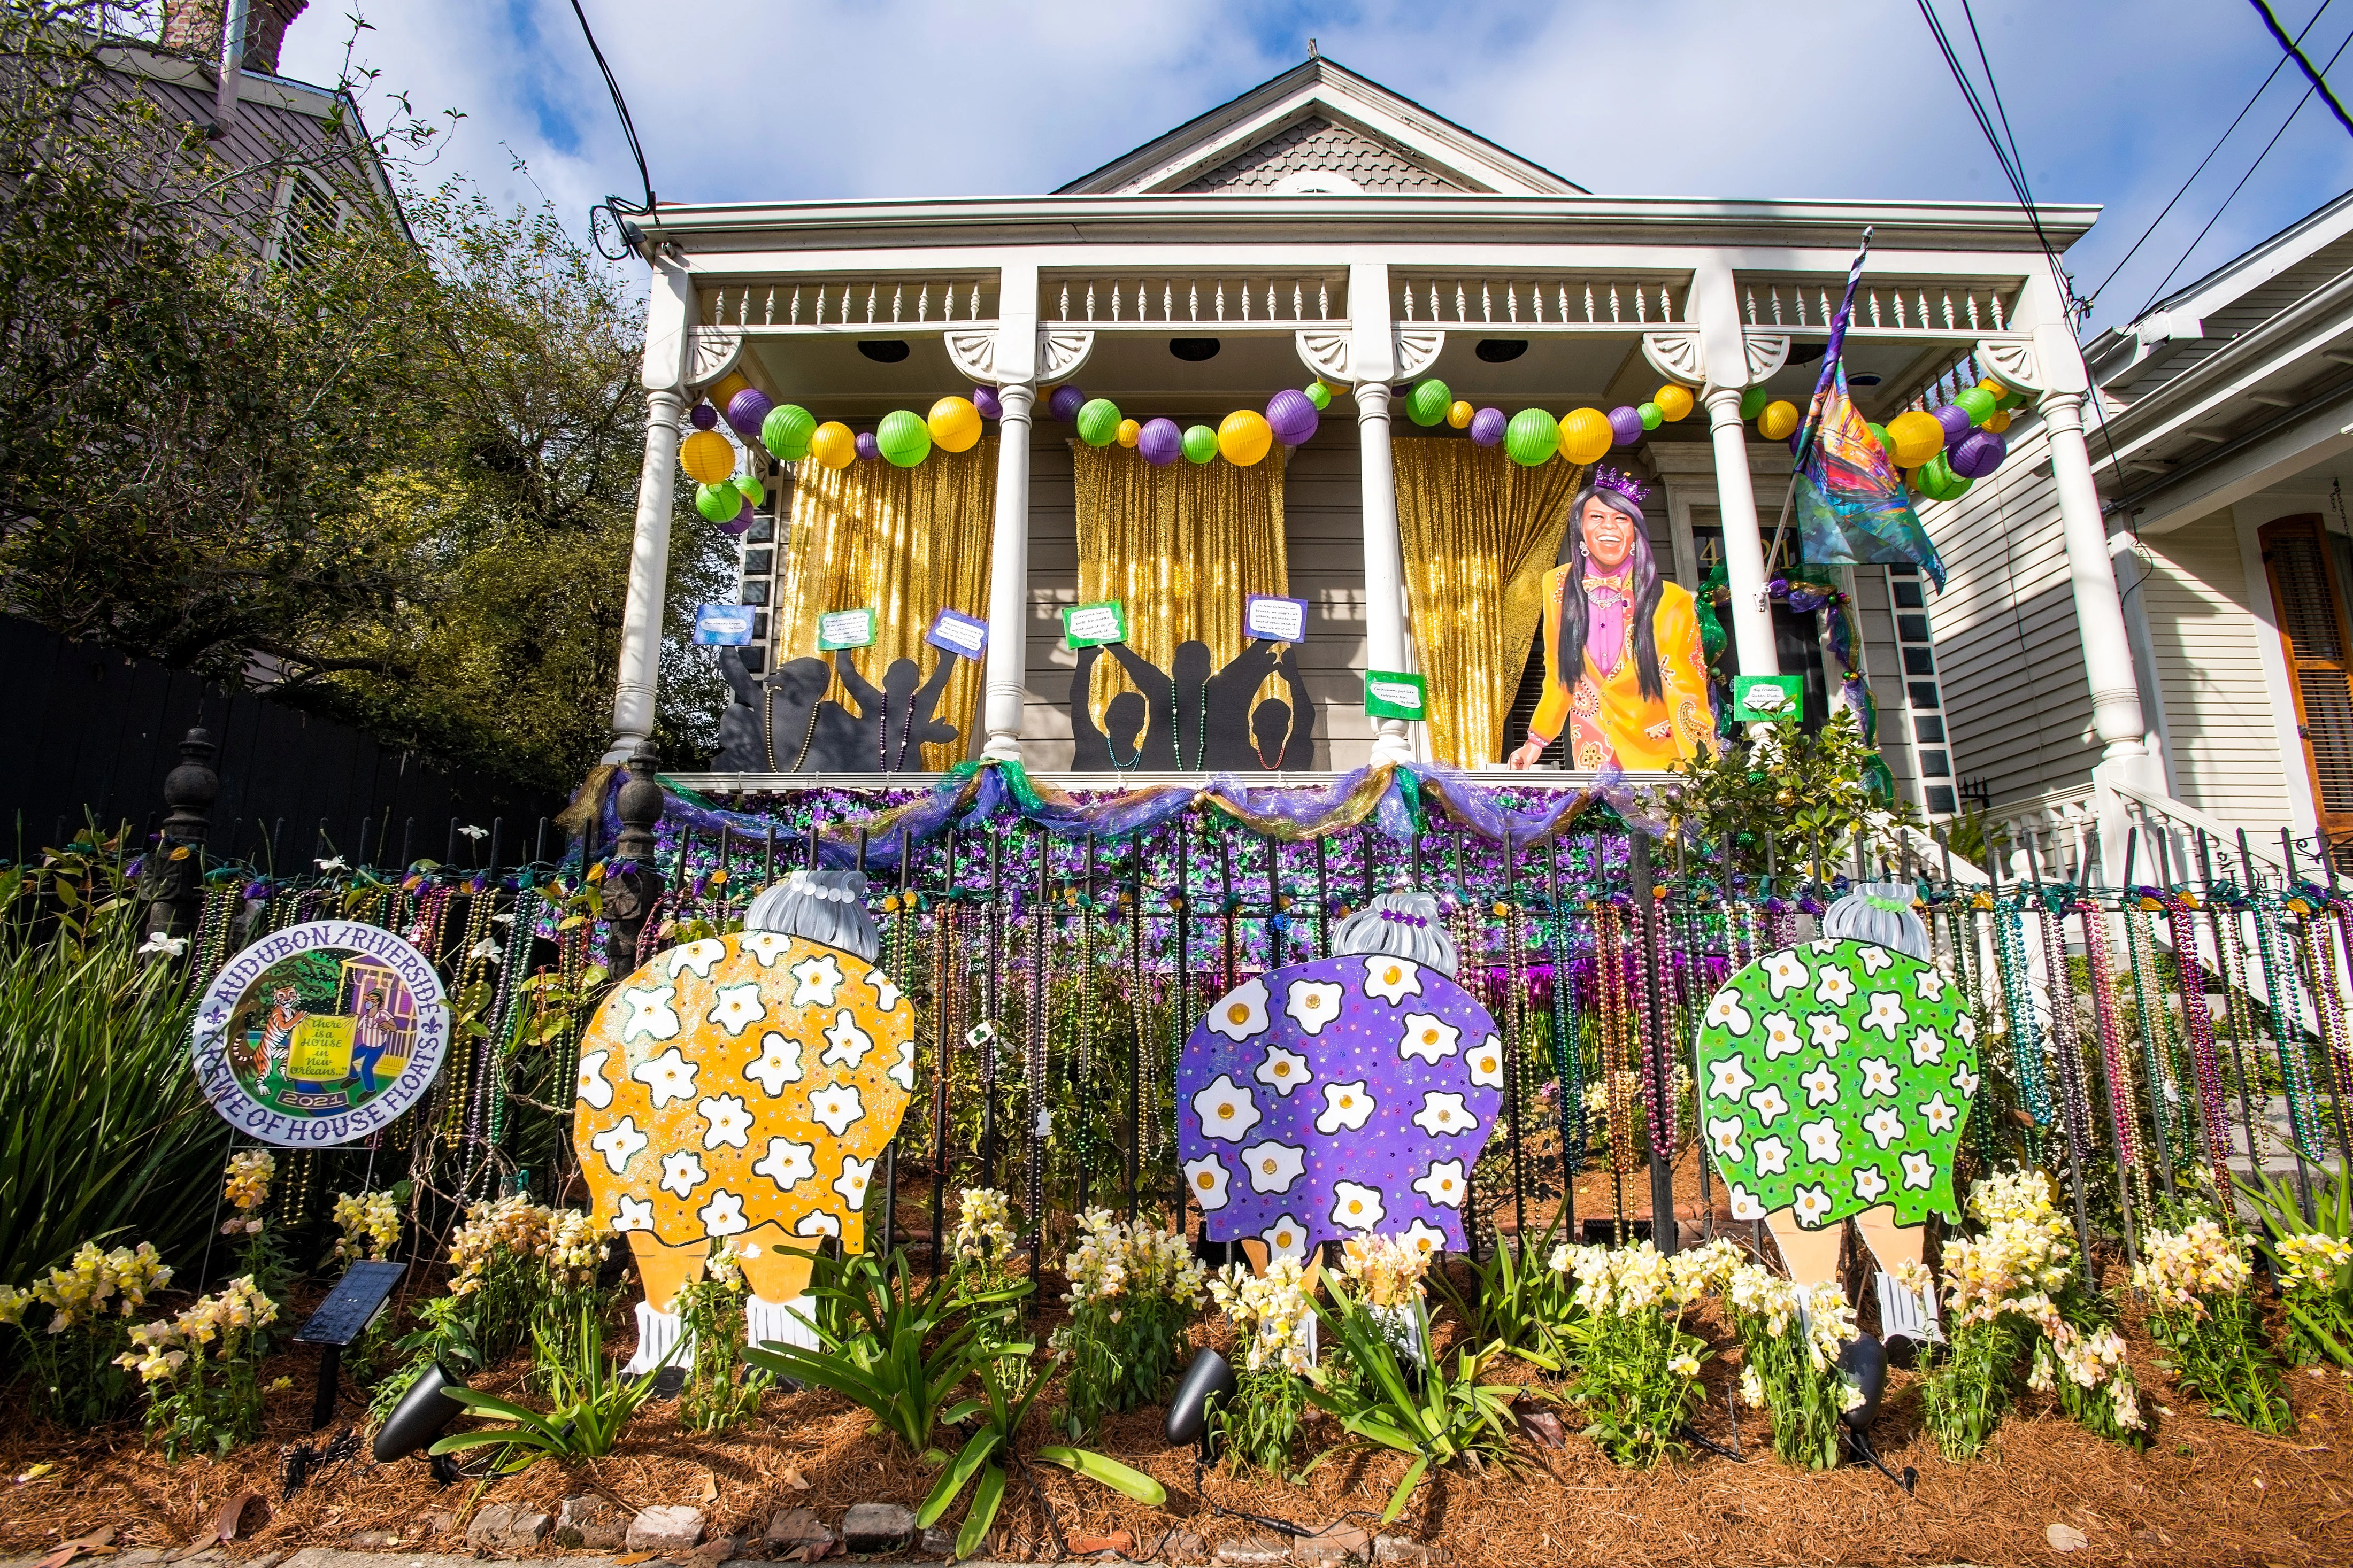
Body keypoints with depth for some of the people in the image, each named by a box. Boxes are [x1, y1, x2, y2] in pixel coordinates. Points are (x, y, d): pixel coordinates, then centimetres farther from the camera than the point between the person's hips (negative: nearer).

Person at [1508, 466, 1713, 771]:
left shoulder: (1671, 603, -12)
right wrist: (1536, 741, 5)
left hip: (1658, 754, -2)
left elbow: (1689, 694, -11)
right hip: (1591, 754, 2)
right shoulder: (1559, 587, -3)